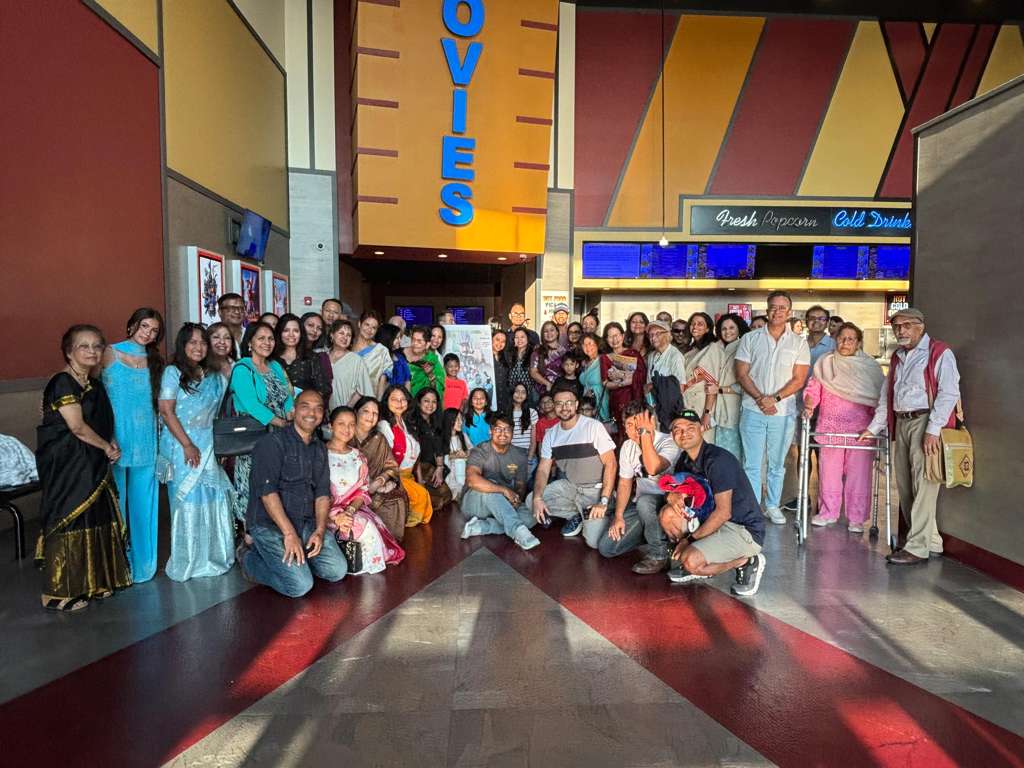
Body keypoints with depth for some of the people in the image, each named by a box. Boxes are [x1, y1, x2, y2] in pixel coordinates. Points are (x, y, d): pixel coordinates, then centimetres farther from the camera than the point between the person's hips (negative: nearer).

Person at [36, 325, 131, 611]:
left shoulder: (95, 385, 13)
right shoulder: (63, 382, -13)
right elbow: (77, 427, -18)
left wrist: (111, 445, 0)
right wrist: (106, 447, -6)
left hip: (92, 467, 8)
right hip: (66, 467, -8)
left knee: (96, 520, 11)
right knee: (70, 523, -3)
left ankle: (93, 583, 22)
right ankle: (61, 593, 9)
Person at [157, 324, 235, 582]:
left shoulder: (216, 376, 11)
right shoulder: (173, 372, -2)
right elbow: (167, 411, -9)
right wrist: (188, 445, -15)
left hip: (209, 445, 4)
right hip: (181, 445, -4)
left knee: (215, 500, 3)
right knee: (188, 502, 1)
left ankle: (213, 557, 17)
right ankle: (187, 563, 13)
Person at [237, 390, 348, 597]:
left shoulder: (320, 449, 13)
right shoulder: (272, 442, -10)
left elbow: (322, 493, 8)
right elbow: (267, 491, -18)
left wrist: (320, 530, -8)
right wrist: (290, 534, -22)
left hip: (307, 523, 7)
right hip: (269, 523, -6)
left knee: (337, 571, -7)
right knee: (300, 585, -18)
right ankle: (249, 556, 5)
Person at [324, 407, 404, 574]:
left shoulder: (357, 457, 13)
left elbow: (363, 491, 7)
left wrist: (350, 510, -14)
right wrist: (335, 516, -24)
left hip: (354, 509, 5)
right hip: (328, 512, -5)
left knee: (375, 524, -24)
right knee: (365, 527, -28)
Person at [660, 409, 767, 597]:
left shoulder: (718, 459, -21)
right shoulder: (684, 459, 6)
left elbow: (723, 512, -23)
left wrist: (690, 539, -16)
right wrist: (672, 495, -14)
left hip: (746, 530, -8)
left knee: (691, 561, -25)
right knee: (668, 514, -4)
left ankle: (746, 562, -2)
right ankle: (698, 567, 9)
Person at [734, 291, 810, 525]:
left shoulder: (799, 343, 5)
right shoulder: (750, 339, 5)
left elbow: (798, 380, -1)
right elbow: (741, 374, 0)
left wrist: (774, 398, -14)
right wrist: (760, 398, -13)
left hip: (783, 412, 0)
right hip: (753, 410, 0)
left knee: (777, 464, 10)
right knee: (751, 463, 1)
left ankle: (773, 506, 23)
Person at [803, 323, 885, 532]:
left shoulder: (870, 367, 6)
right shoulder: (824, 363, 10)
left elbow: (880, 397, 6)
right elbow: (813, 388, 8)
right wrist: (808, 405, -12)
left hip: (860, 430, -1)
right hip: (830, 428, 1)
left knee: (858, 473, -1)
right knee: (829, 471, 5)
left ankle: (857, 518, 10)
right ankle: (828, 512, 20)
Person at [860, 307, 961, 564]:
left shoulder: (940, 353, -3)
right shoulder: (897, 357, 20)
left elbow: (949, 393, -11)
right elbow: (886, 396, 23)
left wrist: (933, 430, -17)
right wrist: (873, 428, 20)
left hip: (926, 422, -8)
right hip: (901, 423, 8)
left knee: (923, 485, -8)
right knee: (904, 486, 8)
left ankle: (917, 547, -4)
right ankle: (931, 541, 20)